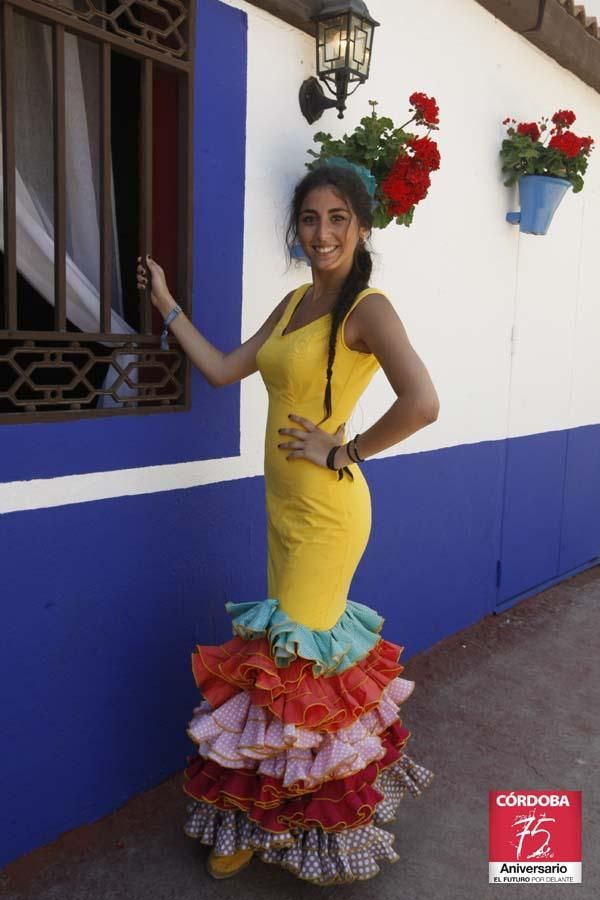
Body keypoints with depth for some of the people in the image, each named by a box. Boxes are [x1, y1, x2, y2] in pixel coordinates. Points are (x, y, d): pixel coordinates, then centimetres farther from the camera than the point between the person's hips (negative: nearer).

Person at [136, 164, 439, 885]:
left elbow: (421, 403, -27)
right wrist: (167, 304, 17)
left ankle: (276, 821, 26)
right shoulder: (295, 303, 12)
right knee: (290, 648, 17)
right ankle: (276, 816, 37)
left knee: (298, 656, 3)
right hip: (284, 502, 8)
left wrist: (343, 452, -17)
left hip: (326, 510, -8)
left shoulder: (368, 308, -13)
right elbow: (223, 370, 15)